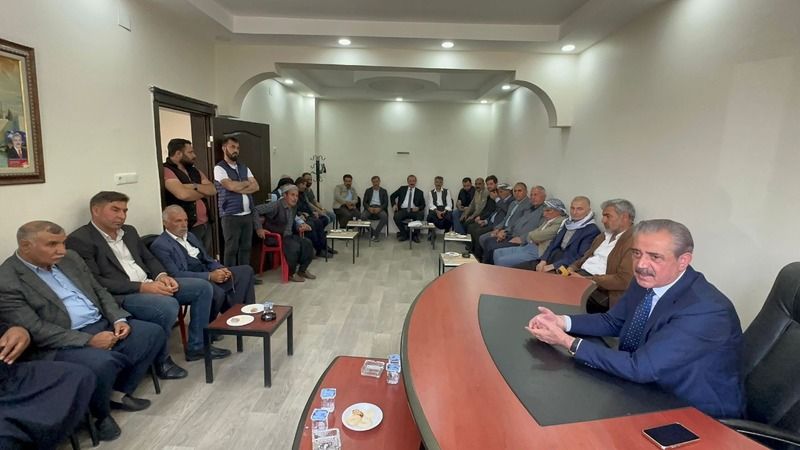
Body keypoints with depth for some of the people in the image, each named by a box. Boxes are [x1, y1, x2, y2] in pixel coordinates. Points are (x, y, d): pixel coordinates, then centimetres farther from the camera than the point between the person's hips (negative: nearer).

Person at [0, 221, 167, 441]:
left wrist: (118, 319, -4)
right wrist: (89, 340, -22)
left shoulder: (70, 258, 8)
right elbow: (35, 330, -17)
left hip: (103, 324, 7)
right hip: (60, 344, -7)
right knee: (101, 363, -33)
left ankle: (120, 392, 10)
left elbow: (99, 291, 13)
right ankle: (100, 413, -1)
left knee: (153, 333, -5)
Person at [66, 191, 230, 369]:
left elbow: (149, 258, 20)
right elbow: (94, 282, -17)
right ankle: (161, 359, -7)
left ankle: (196, 346, 8)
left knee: (203, 287, 0)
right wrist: (142, 287, -22)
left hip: (150, 285, 8)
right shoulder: (79, 240, -8)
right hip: (120, 295, -8)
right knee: (168, 305, -34)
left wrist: (162, 276, -3)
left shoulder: (129, 231, 16)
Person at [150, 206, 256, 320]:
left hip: (208, 275, 8)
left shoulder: (190, 235, 18)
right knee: (218, 293, -37)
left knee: (246, 271, -5)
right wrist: (210, 276, -24)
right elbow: (175, 275, -18)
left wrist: (221, 269, -5)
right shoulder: (160, 245, -7)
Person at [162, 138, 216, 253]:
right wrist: (204, 192, -5)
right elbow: (183, 194, -25)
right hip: (188, 229, -7)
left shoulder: (194, 171, 14)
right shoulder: (167, 171, -11)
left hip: (205, 225, 7)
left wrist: (195, 186, -15)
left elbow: (213, 190, 5)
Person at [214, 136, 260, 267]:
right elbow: (231, 186, -17)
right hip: (231, 216, -6)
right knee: (231, 249, 1)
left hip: (248, 214, 6)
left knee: (246, 247, 11)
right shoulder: (219, 168, -3)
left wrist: (238, 188, -10)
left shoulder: (244, 168, 16)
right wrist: (247, 183, 2)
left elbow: (256, 187, 5)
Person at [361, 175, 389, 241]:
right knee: (362, 216, -32)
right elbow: (364, 202, 7)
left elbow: (386, 203, 3)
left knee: (384, 216, -35)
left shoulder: (383, 191, 13)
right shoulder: (368, 191, 16)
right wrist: (369, 208, -15)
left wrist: (379, 208, -17)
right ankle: (371, 230, -13)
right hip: (370, 208, 1)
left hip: (379, 208, -1)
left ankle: (376, 233, -25)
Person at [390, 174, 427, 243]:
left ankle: (415, 235, -12)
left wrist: (418, 208, -12)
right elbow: (392, 196, 18)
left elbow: (423, 205, 10)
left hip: (414, 210, -1)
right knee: (396, 217, -31)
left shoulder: (419, 192, 13)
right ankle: (404, 234, -9)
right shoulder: (402, 189, 15)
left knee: (420, 216, -34)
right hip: (403, 210, 1)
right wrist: (394, 205, 0)